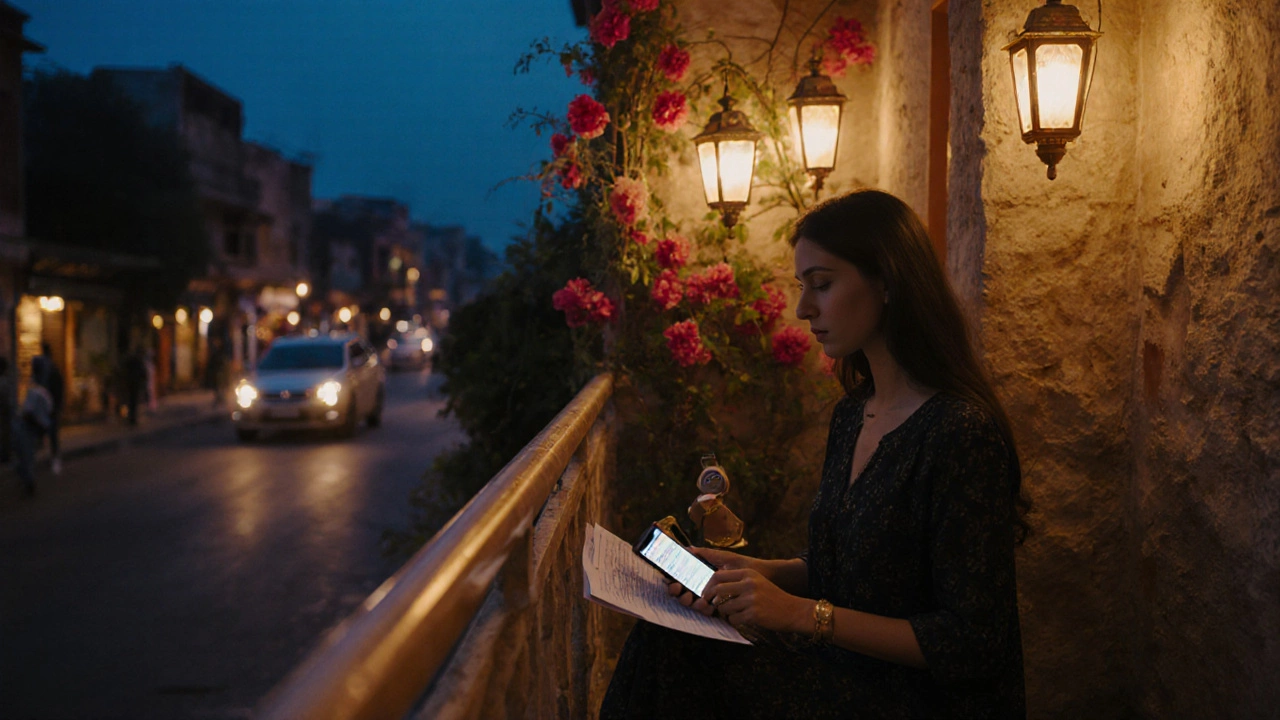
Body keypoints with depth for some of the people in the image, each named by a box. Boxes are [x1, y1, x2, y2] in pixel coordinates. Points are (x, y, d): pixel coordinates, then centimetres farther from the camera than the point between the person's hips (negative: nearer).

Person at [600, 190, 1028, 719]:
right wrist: (752, 571, 2)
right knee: (665, 644, -15)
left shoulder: (961, 433, -19)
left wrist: (802, 614, -21)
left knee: (669, 658, -21)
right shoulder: (851, 416, 9)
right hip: (843, 677, 8)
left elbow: (974, 645, -19)